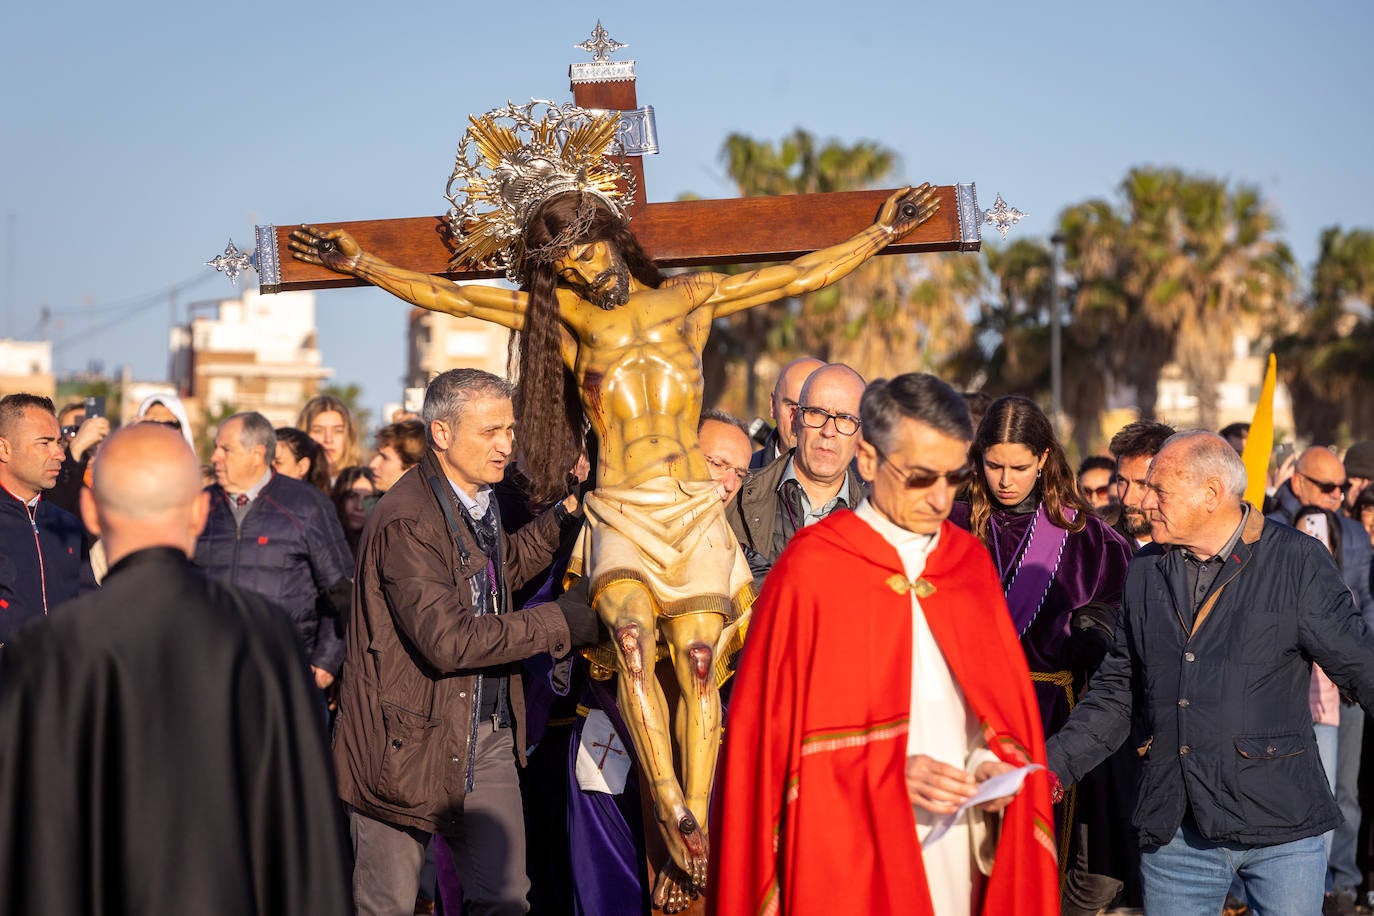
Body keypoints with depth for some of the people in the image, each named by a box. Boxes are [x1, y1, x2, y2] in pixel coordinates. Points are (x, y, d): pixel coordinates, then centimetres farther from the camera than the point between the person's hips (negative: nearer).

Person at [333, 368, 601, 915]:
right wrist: (560, 622, -22)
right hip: (411, 738, -7)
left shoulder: (480, 500, 8)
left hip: (486, 736, 7)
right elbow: (449, 640, -27)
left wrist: (566, 515, 13)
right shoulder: (407, 521, -21)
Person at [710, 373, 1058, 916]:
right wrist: (888, 774, -17)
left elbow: (1005, 703, 13)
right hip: (852, 859, -4)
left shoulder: (972, 563, 8)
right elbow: (773, 730, -8)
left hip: (964, 857, 4)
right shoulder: (810, 570, -7)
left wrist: (995, 762, -7)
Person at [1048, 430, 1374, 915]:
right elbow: (1117, 691, 15)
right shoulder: (1146, 572, 10)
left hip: (1280, 824, -4)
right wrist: (1052, 766, 7)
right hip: (1174, 832, 4)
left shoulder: (1298, 562, -4)